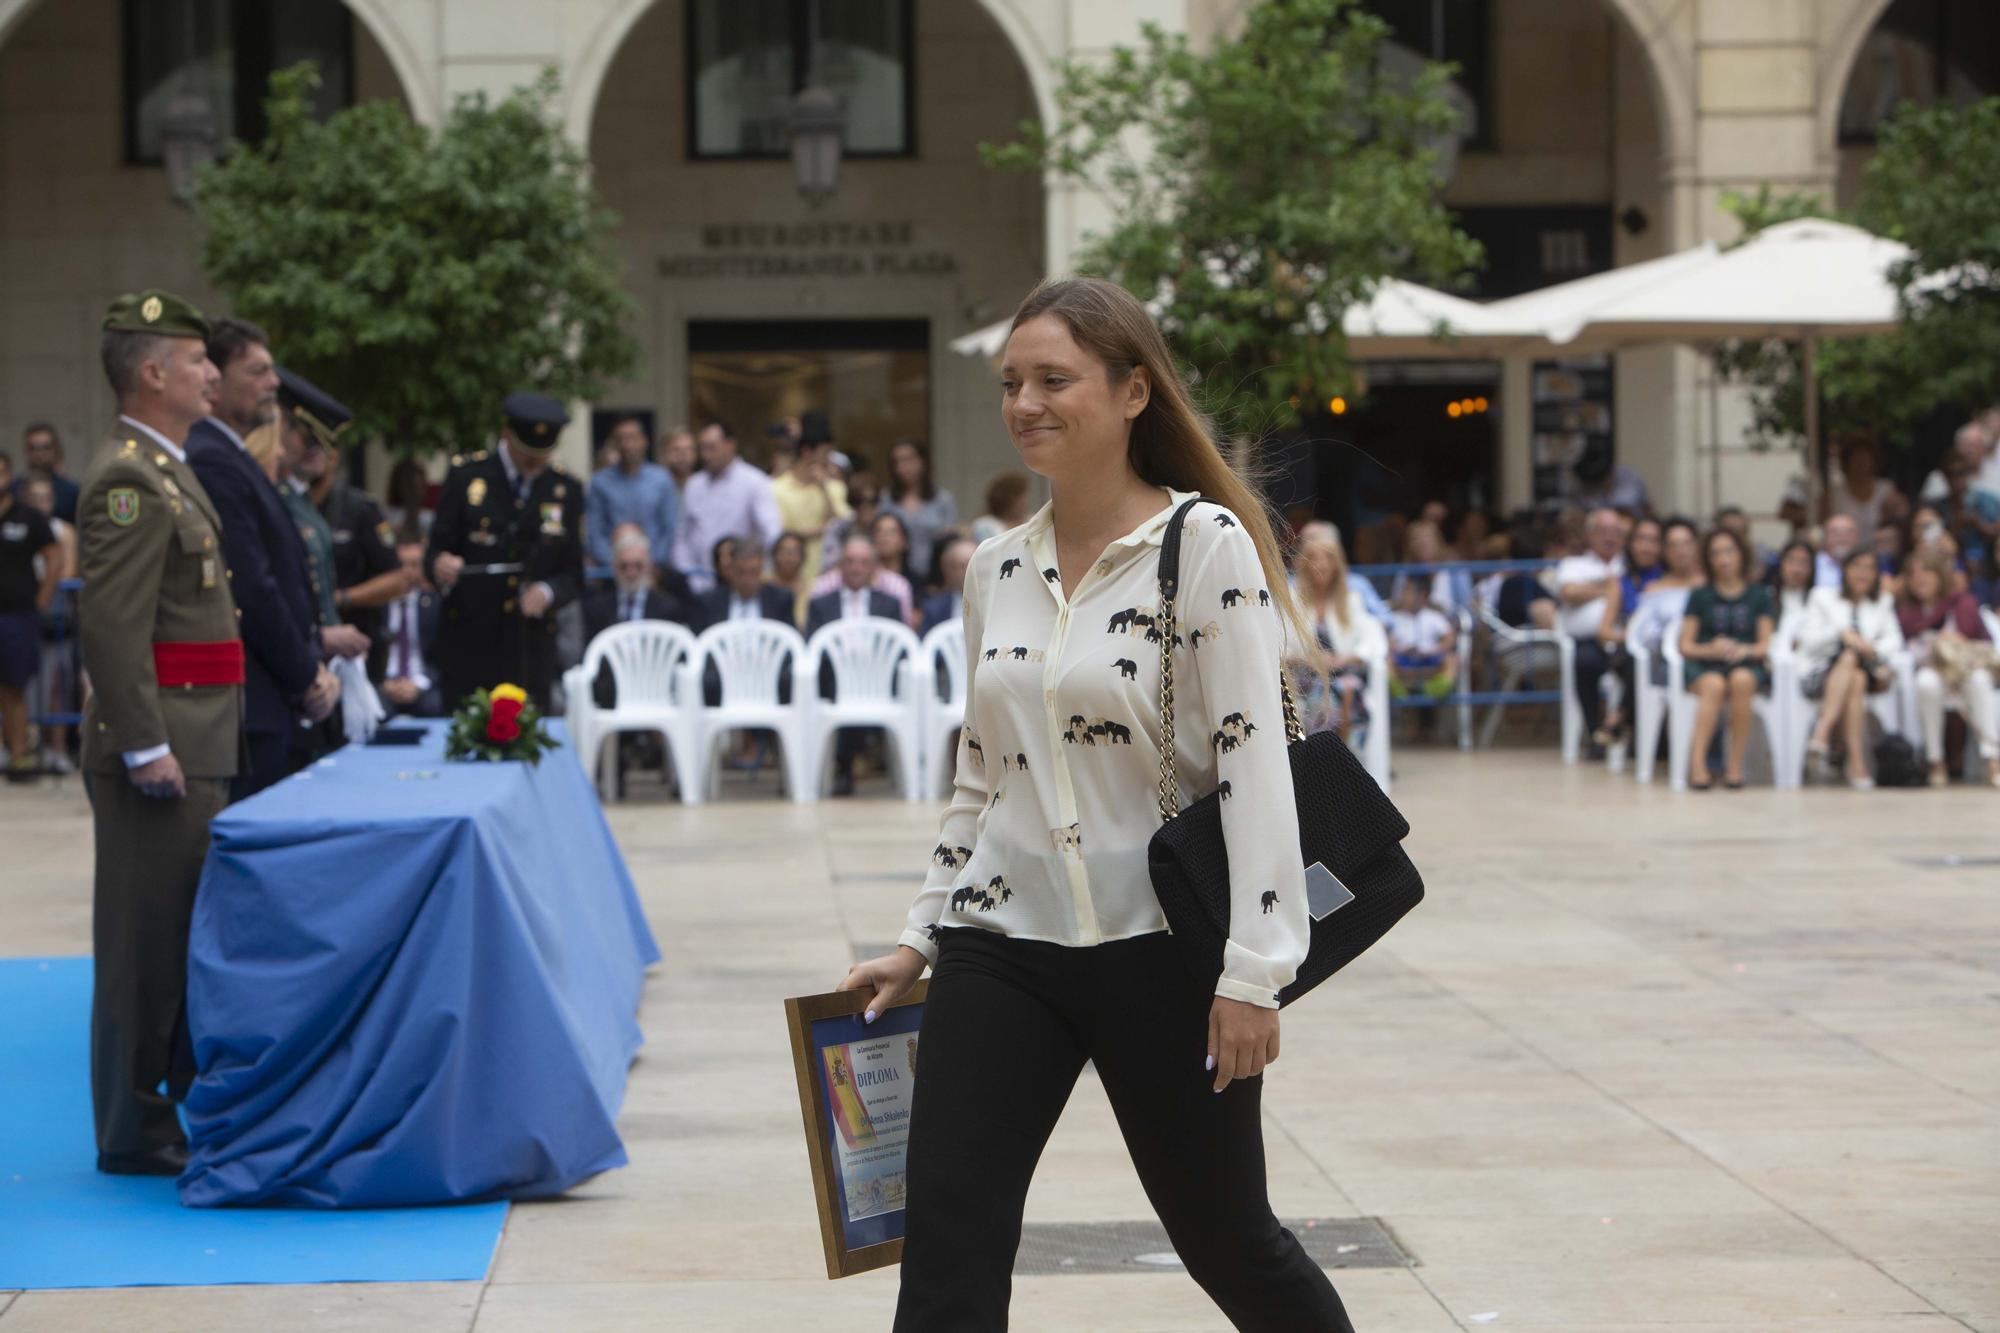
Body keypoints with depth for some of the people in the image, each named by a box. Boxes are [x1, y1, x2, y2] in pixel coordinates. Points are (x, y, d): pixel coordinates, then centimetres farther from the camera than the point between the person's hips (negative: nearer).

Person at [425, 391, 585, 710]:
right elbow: (436, 550, 0)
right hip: (469, 645, -2)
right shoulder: (465, 475, 1)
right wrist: (439, 564, -24)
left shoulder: (565, 489, 7)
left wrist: (548, 592, -13)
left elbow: (573, 572, 9)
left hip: (532, 648, 2)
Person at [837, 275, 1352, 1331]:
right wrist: (918, 938, 15)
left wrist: (1253, 970, -17)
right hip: (1001, 953, 5)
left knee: (1229, 1244, 9)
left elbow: (1255, 761, -13)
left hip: (1161, 952, -4)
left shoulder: (1206, 545, -8)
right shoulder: (995, 569, 9)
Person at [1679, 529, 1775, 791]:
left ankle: (1735, 763, -33)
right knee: (1714, 685, -37)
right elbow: (1685, 646, 8)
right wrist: (1711, 650, -13)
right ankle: (1696, 761, -45)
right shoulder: (1699, 596, 15)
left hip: (1748, 664, 0)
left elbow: (1765, 645, 9)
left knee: (1741, 680, -38)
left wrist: (1746, 650, -13)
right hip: (1704, 666, 0)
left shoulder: (1758, 595, 17)